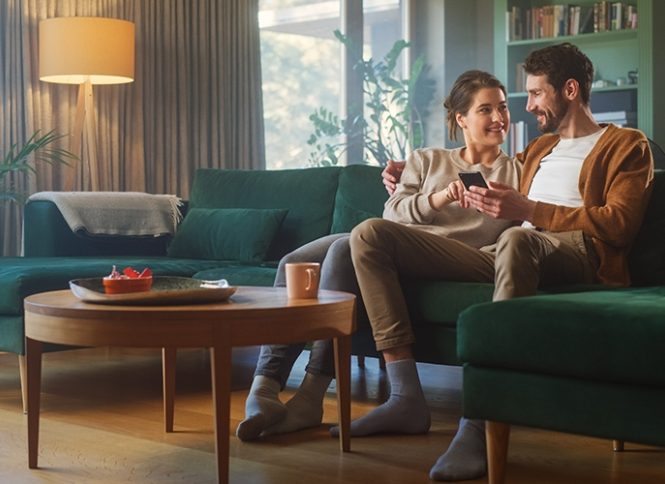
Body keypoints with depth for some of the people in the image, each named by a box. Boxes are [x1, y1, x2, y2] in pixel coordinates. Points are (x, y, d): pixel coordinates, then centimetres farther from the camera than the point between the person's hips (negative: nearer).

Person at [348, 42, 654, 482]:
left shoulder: (626, 145, 13)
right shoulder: (540, 148, 34)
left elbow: (619, 224, -4)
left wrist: (527, 210, -15)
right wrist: (415, 178, 44)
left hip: (579, 257, -7)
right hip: (501, 256, 7)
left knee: (518, 240, -46)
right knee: (370, 235, -8)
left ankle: (478, 425, -46)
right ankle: (407, 397, -19)